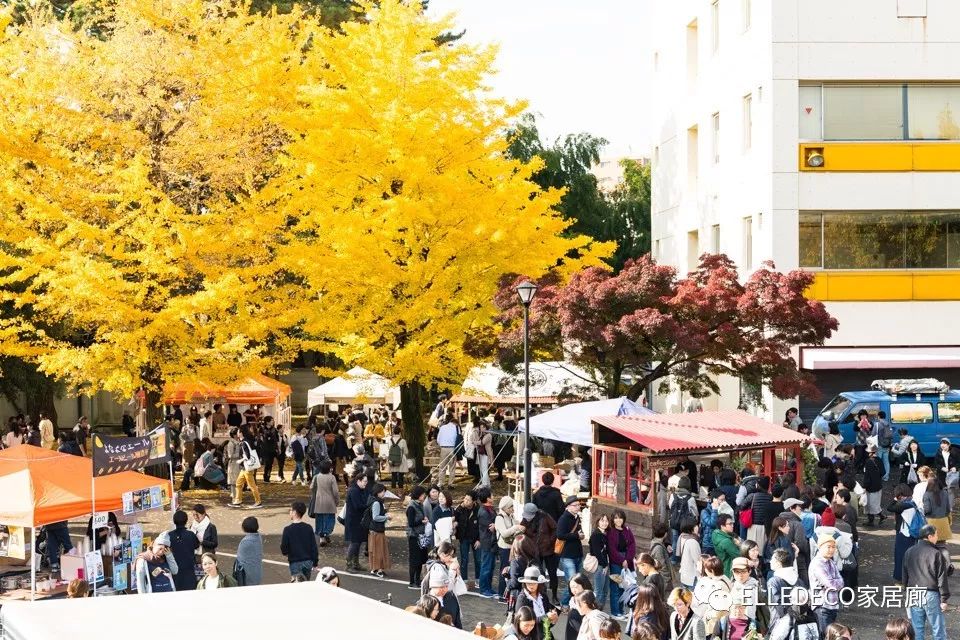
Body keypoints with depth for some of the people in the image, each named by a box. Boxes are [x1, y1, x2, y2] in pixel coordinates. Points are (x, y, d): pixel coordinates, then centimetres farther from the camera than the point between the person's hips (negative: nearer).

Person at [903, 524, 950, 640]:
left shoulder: (909, 552, 6)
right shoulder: (936, 553, -10)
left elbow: (905, 576, 14)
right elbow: (942, 578, -9)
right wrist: (944, 599, -4)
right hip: (931, 595, -5)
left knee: (917, 630, 9)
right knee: (938, 630, 3)